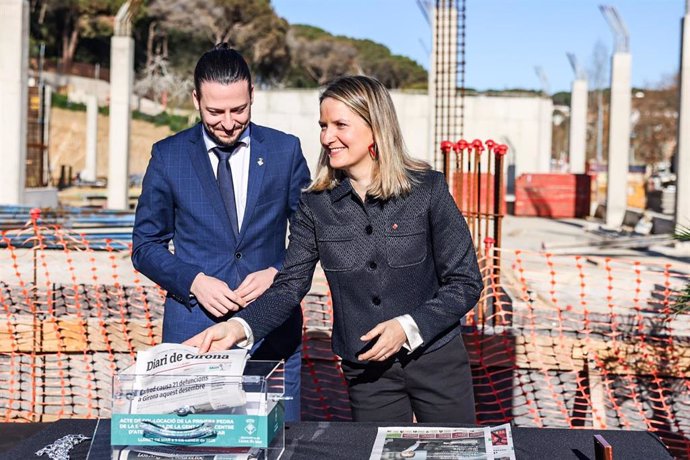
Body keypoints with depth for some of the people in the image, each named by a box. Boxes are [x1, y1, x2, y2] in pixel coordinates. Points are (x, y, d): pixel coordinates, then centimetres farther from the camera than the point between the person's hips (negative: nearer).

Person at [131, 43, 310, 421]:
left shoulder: (285, 150, 3)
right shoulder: (168, 156, 2)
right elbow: (145, 247, 5)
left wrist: (277, 273, -10)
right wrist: (194, 281, -12)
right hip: (193, 326, 0)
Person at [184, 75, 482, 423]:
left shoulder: (427, 189, -10)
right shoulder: (316, 206, -2)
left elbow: (465, 283, -8)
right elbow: (289, 285, -7)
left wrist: (407, 327, -20)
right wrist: (239, 327, -24)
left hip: (436, 359, -1)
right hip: (367, 370, 2)